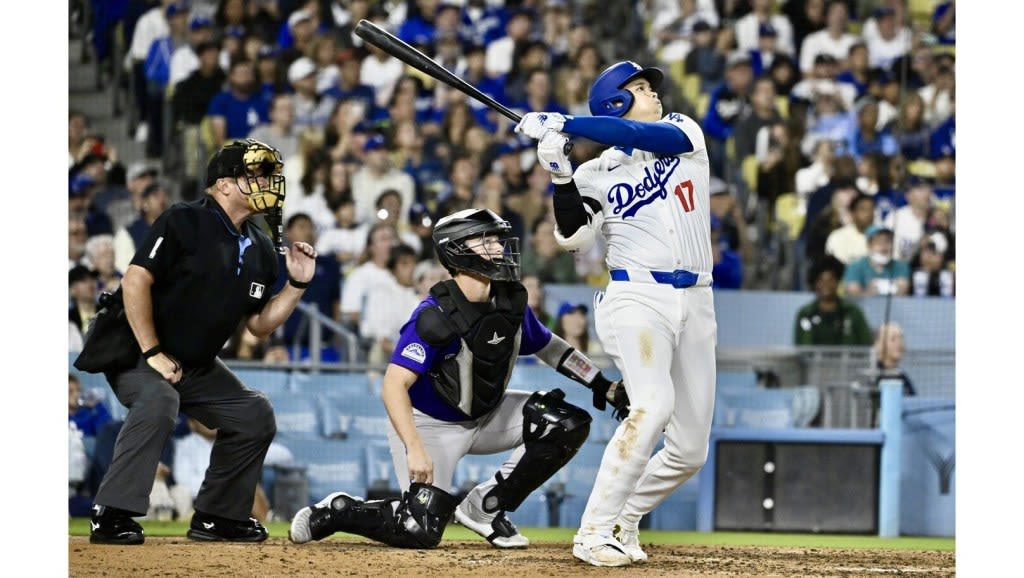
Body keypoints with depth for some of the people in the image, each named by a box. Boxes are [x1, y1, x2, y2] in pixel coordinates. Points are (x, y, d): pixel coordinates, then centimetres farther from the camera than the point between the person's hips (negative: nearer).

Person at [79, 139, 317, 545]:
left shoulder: (261, 249, 7)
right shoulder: (185, 222, -16)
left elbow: (258, 324, 12)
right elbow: (135, 280, -22)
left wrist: (297, 284, -3)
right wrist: (153, 353, -24)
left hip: (197, 366, 9)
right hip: (134, 353, -9)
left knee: (256, 415, 5)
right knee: (158, 400, -35)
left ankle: (216, 517, 17)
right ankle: (111, 516, -33)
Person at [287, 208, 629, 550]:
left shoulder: (511, 302, -5)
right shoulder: (435, 316, -27)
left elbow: (549, 347, 12)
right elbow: (394, 386, -31)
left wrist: (605, 387, 5)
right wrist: (415, 448, -43)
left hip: (486, 417, 7)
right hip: (431, 425, -7)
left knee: (569, 425, -8)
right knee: (421, 531, -20)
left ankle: (486, 507, 0)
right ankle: (334, 511, 8)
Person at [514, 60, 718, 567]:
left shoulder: (683, 132, 11)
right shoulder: (597, 173, 4)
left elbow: (651, 138, -12)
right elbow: (573, 238, -9)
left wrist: (564, 124, -17)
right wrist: (559, 173, -20)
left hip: (696, 305, 4)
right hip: (637, 297, -4)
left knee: (689, 450, 3)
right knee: (653, 405, -29)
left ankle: (623, 521, 24)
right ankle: (593, 533, -26)